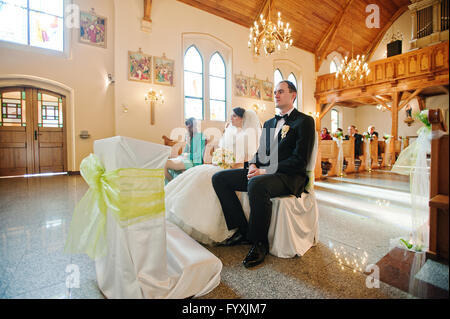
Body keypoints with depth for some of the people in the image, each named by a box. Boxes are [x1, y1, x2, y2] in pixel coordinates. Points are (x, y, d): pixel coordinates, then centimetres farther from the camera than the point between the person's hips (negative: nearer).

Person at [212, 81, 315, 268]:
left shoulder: (304, 121, 0)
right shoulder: (269, 123, 23)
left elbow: (299, 160, -11)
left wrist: (265, 171, -19)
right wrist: (253, 165, -2)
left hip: (289, 177, -7)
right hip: (262, 172, 8)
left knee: (256, 184, -39)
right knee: (219, 178, -6)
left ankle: (259, 242, -15)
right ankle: (243, 230, -1)